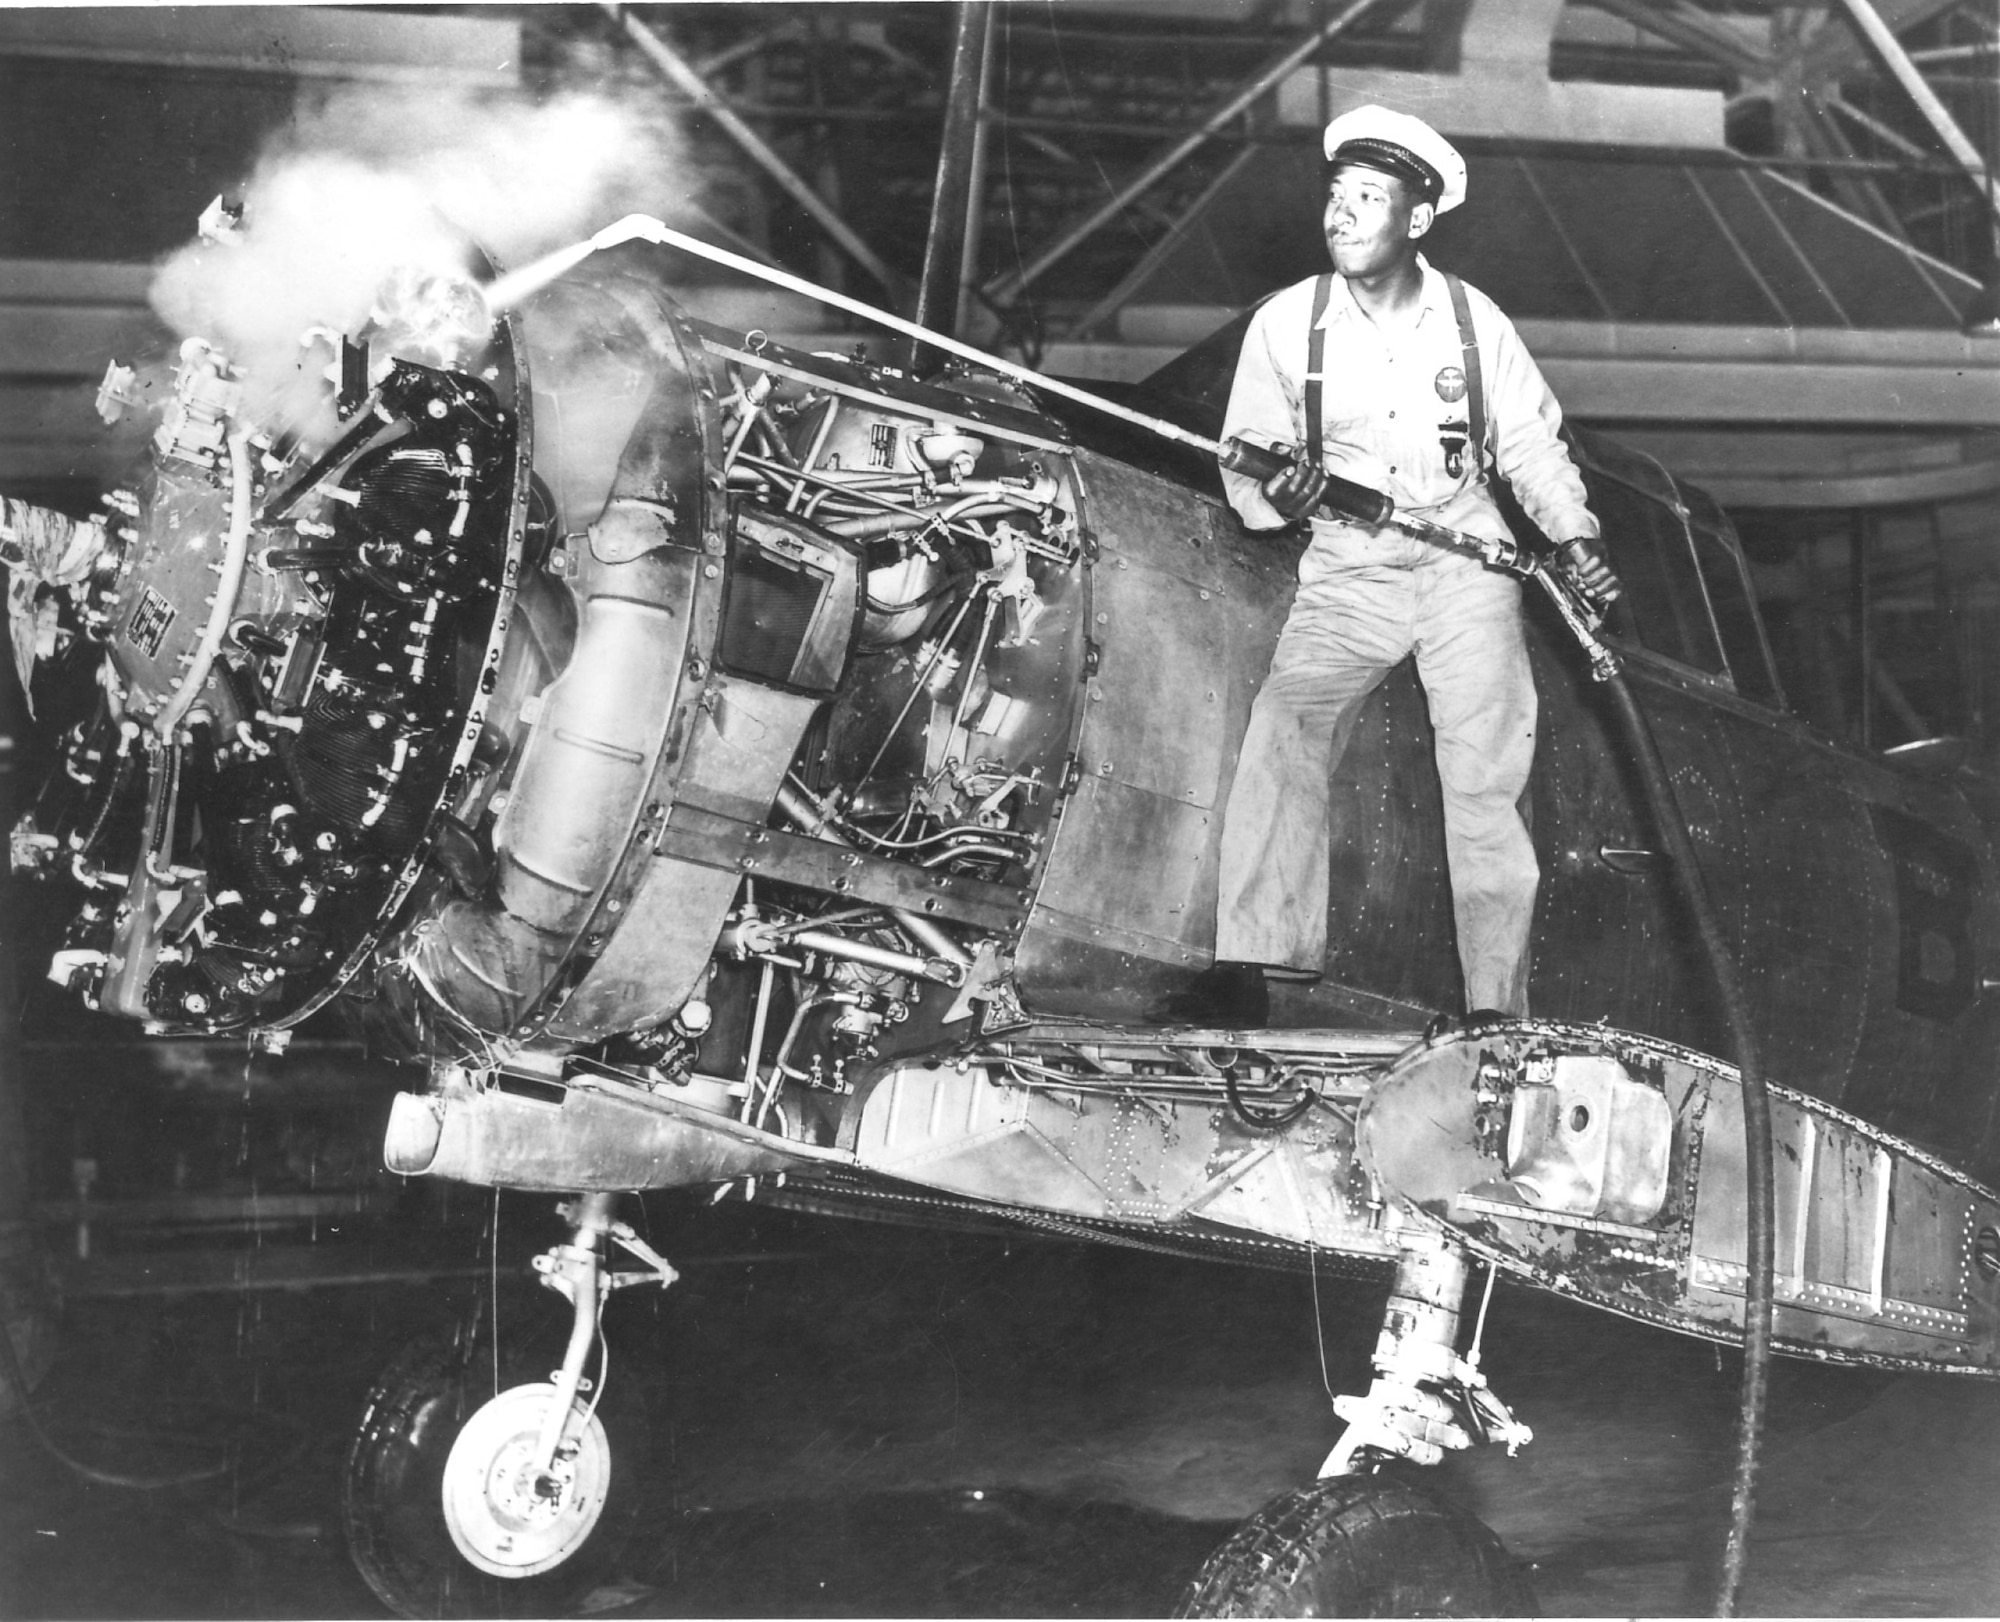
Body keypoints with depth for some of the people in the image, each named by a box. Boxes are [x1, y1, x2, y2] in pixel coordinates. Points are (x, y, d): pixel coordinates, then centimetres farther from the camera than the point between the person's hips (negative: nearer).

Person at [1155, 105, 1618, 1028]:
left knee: (1485, 775, -8)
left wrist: (1574, 537, -3)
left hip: (1466, 559, 0)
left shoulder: (1474, 320, 0)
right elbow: (1245, 464, 2)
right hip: (1348, 570, 0)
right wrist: (1274, 495, -20)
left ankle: (1497, 1009, 0)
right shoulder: (1285, 323, -3)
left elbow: (1531, 443, 11)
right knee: (1283, 730, -21)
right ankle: (1245, 973, -22)